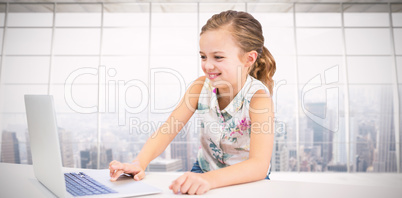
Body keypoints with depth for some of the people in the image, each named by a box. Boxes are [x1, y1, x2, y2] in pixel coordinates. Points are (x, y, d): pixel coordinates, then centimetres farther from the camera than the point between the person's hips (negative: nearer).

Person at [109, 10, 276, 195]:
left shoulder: (258, 96, -23)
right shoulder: (201, 86, -10)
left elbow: (259, 165, -32)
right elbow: (169, 128, -13)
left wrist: (209, 179, -47)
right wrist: (139, 162, -28)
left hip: (247, 180, -3)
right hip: (203, 171, 3)